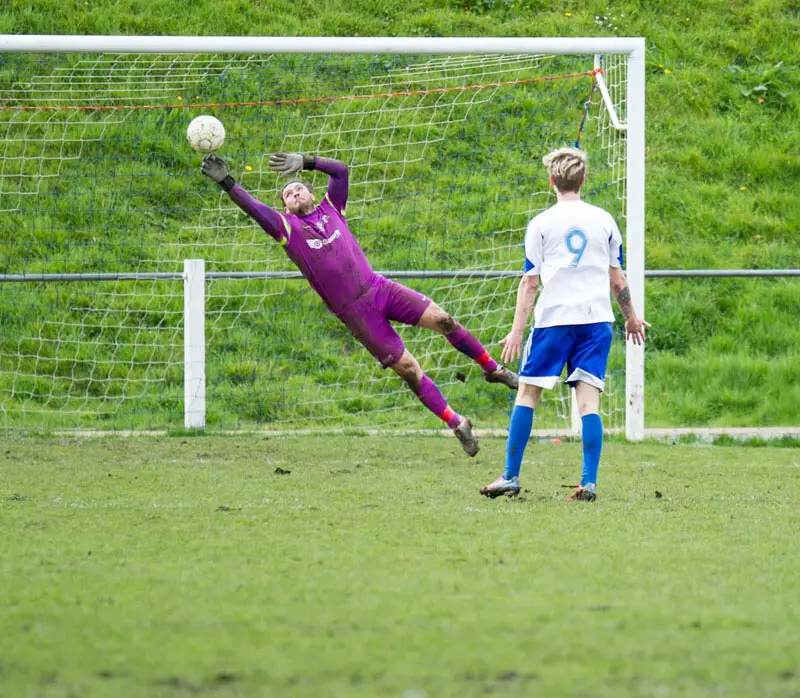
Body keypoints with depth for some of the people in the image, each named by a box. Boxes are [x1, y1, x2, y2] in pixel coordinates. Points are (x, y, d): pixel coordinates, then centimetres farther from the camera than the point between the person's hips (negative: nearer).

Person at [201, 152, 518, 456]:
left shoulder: (331, 209, 12)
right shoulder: (287, 227, 2)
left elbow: (341, 170, 6)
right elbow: (252, 207, -9)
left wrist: (305, 161, -3)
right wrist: (226, 181, -20)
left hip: (379, 288, 3)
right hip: (355, 314, -3)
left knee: (442, 320, -9)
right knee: (407, 368, -8)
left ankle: (493, 369, 12)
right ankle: (457, 425, 1)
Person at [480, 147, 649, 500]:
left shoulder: (541, 224, 0)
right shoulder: (604, 220, 8)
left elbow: (530, 282, -2)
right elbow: (616, 276, 14)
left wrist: (517, 330, 0)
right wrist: (631, 317, 26)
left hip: (553, 318, -2)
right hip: (596, 318, 2)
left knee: (527, 393, 6)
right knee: (588, 398, -2)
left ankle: (510, 477, 5)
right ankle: (589, 482, -12)